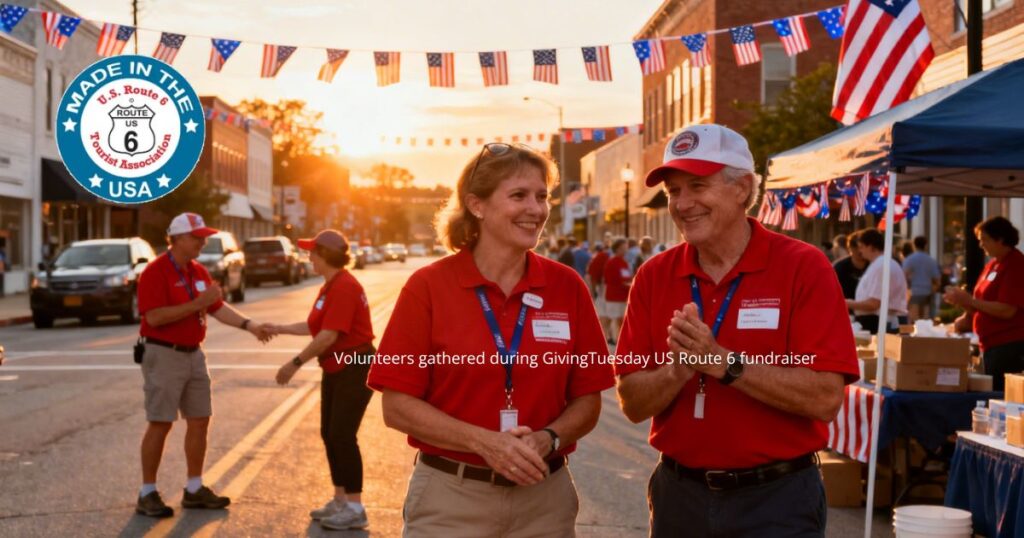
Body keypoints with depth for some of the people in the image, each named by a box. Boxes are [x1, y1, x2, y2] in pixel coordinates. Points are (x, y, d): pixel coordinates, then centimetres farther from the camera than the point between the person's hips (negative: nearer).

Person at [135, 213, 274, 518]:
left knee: (200, 421, 8)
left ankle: (194, 490, 18)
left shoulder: (198, 271, 11)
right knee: (160, 424, -5)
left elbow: (218, 307, 11)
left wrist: (249, 325, -3)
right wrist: (198, 302, -25)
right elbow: (154, 317, -24)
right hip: (163, 355, -8)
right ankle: (147, 494, 4)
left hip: (193, 355, 8)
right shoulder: (155, 272, -14)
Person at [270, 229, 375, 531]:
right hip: (335, 369, 10)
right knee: (329, 434, 11)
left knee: (342, 435, -9)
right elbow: (314, 327, 21)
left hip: (355, 369, -10)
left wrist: (295, 363, -19)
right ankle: (340, 499, 21)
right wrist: (279, 329, 24)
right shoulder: (330, 286, 12)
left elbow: (328, 336, -24)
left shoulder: (344, 287, -19)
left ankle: (355, 508, -3)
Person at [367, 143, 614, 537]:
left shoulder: (566, 286, 0)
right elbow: (398, 406, -8)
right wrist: (485, 442, -18)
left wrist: (548, 439, -15)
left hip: (544, 499, 3)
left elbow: (588, 400, 4)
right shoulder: (429, 286, -6)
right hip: (449, 501, -2)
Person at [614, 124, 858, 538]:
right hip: (679, 494, 4)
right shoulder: (655, 277, 1)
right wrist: (679, 369, -20)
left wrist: (723, 362, -23)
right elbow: (633, 404, -1)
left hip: (777, 499, -4)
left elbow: (825, 398, -18)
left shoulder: (803, 267, -10)